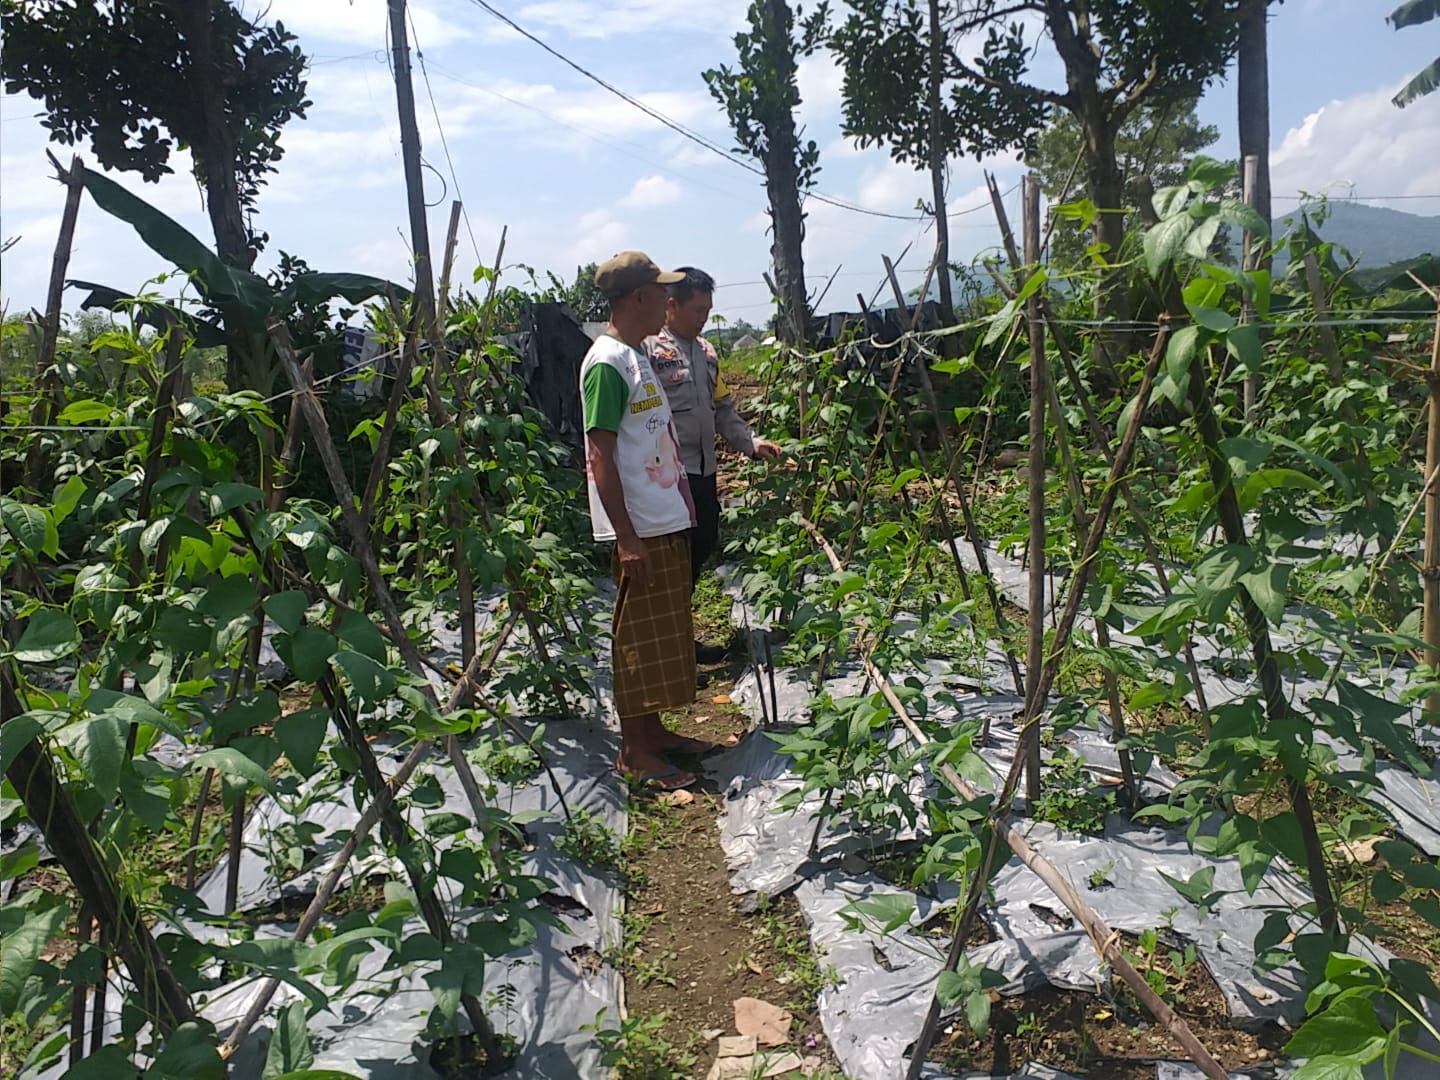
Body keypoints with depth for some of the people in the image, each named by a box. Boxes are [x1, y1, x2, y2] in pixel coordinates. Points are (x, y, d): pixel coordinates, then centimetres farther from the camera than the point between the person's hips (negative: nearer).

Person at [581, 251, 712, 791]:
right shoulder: (607, 363, -16)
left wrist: (682, 498, 20)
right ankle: (634, 751, 11)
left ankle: (653, 731, 29)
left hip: (666, 523, 10)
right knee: (639, 639, -1)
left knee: (665, 634, 16)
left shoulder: (637, 356, 14)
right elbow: (601, 457, -19)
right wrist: (626, 538, -21)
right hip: (640, 531, -10)